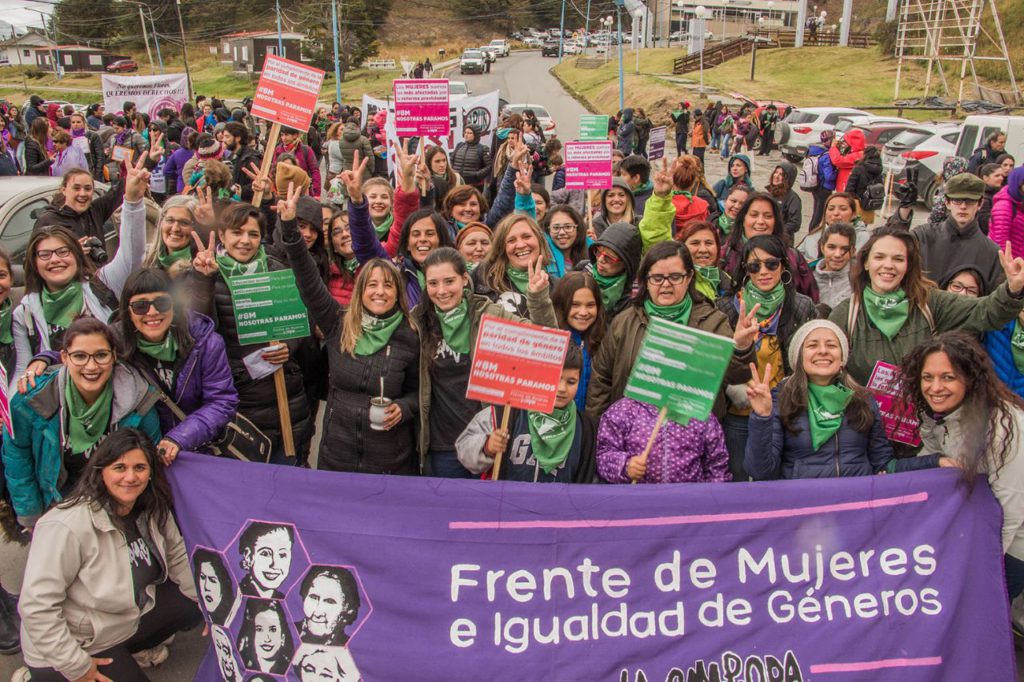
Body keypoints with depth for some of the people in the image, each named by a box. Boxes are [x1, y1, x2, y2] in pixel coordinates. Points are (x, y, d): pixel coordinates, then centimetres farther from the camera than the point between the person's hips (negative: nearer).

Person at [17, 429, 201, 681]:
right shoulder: (66, 527, -31)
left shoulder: (153, 509, -8)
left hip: (131, 617, 7)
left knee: (191, 605, -2)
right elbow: (37, 606, -29)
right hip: (75, 642, -7)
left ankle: (129, 649, 19)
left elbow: (176, 554, 7)